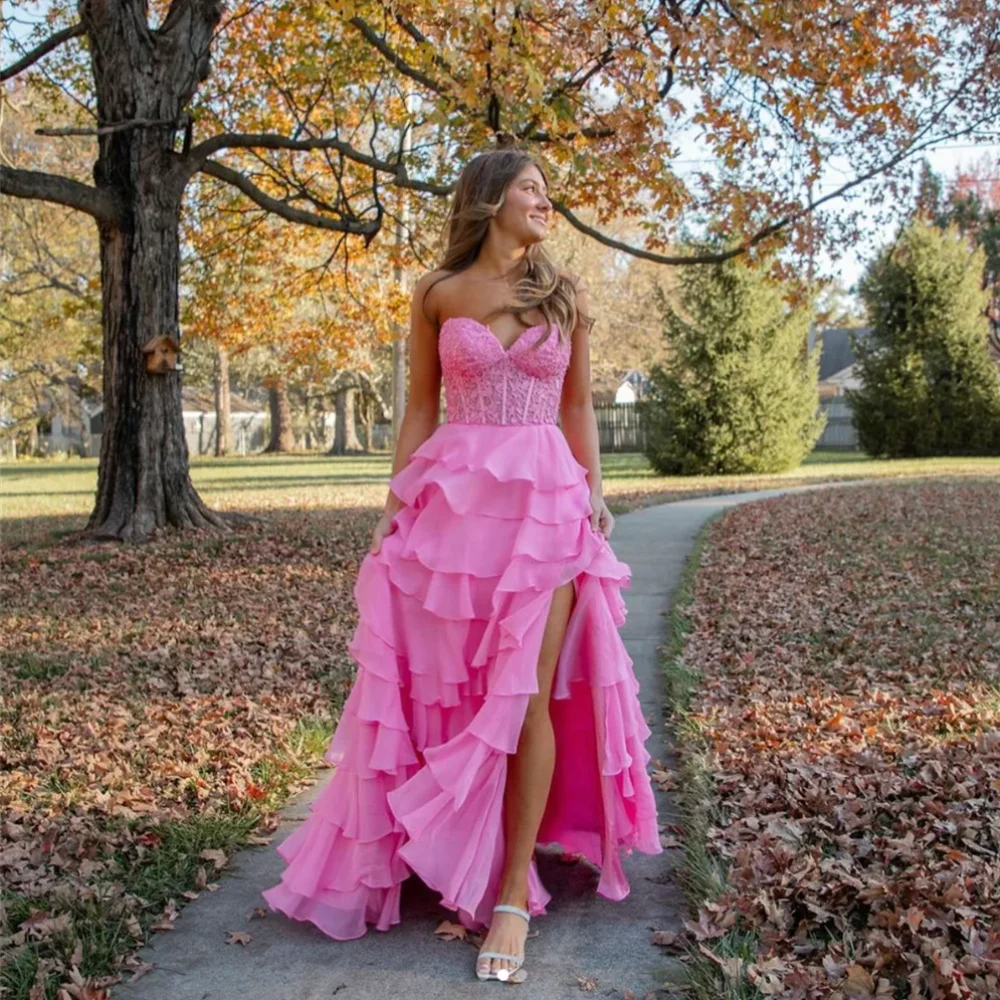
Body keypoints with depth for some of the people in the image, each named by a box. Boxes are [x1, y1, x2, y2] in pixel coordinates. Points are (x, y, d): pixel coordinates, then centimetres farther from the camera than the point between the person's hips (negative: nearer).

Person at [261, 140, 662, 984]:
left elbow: (578, 408, 14)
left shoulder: (566, 296, 10)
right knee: (442, 687, 3)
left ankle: (512, 895, 1)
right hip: (452, 496, 0)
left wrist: (595, 499, 6)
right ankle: (448, 859, 22)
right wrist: (396, 508, 3)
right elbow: (419, 408, 9)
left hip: (545, 500, 0)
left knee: (527, 693, -6)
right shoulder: (437, 296, 7)